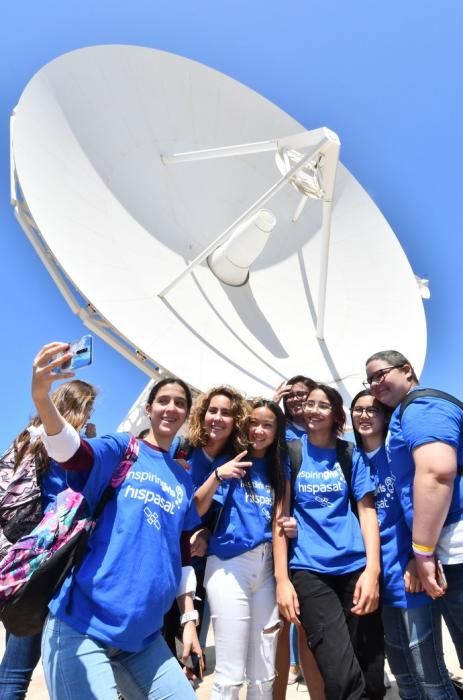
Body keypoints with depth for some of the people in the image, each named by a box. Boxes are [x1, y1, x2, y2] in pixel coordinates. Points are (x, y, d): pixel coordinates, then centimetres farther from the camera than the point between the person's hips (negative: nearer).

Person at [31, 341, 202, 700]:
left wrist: (189, 618, 12)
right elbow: (68, 448, -21)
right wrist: (41, 396, -41)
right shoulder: (122, 448, 0)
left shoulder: (184, 480, 13)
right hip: (83, 621, -5)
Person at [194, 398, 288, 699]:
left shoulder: (278, 468, 12)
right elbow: (196, 509, -9)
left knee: (264, 675, 11)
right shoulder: (231, 460, -1)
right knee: (230, 675, -4)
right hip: (230, 565, -5)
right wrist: (217, 475, -25)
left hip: (267, 566, 5)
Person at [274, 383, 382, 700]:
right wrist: (281, 578, -5)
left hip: (355, 568, 2)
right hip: (308, 570, -2)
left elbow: (367, 510, 4)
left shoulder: (351, 455, 8)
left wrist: (372, 569, -9)